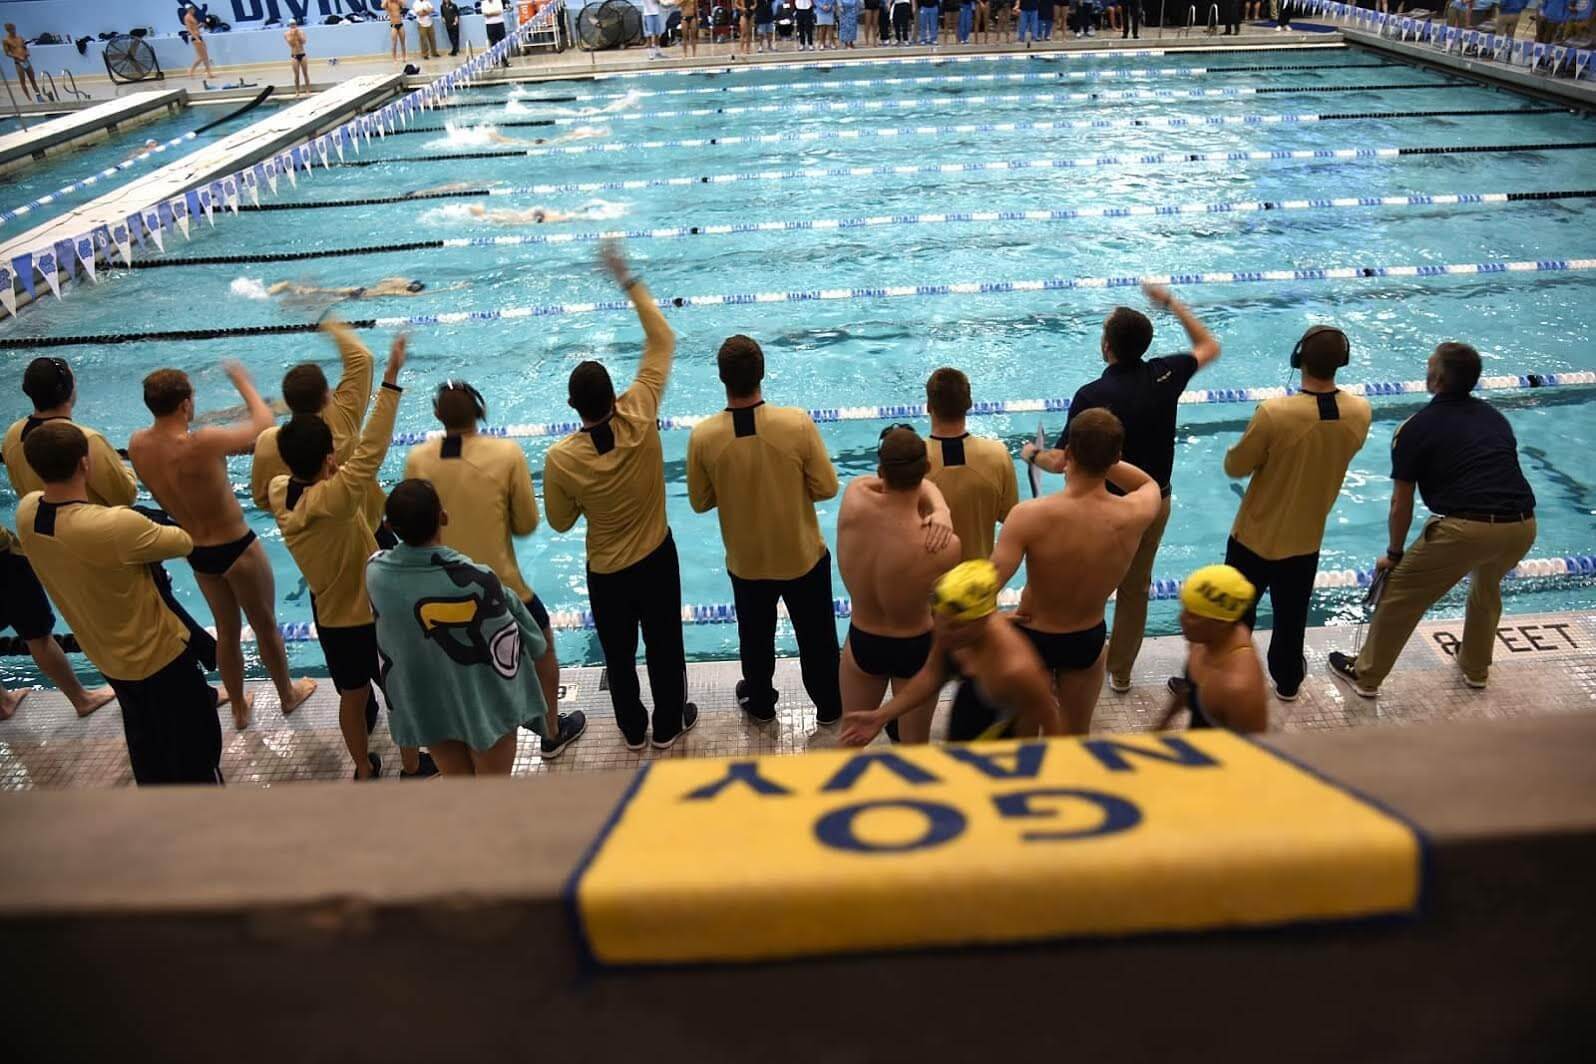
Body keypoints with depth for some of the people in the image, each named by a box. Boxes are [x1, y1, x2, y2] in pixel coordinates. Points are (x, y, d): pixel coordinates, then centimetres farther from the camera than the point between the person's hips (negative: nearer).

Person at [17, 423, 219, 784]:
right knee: (195, 741, 14)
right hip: (157, 653, -8)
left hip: (105, 655, 8)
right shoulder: (117, 526, -36)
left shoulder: (25, 512, -14)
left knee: (144, 740, 30)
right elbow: (185, 544, -19)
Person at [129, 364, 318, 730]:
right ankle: (288, 694, 38)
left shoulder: (137, 445, -11)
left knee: (226, 631, 24)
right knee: (266, 626, 17)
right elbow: (264, 423, -17)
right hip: (236, 549, -6)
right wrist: (243, 381, -3)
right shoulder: (201, 444, -30)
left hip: (197, 553, 6)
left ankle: (239, 709, 40)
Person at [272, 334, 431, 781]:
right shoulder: (333, 500, -32)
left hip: (329, 615, 6)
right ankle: (412, 765, 33)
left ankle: (364, 770, 40)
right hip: (373, 613, -6)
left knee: (352, 695, 23)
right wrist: (391, 379, -43)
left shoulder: (279, 492, -10)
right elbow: (370, 453, -40)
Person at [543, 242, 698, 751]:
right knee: (665, 646, 19)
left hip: (605, 571, -1)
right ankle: (669, 724, 38)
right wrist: (628, 280, -11)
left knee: (618, 654, 21)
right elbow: (662, 341, -13)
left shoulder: (560, 459, -24)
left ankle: (634, 730, 40)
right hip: (657, 556, 1)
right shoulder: (639, 418, -23)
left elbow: (560, 522, -8)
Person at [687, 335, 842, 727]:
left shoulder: (703, 436, -20)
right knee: (817, 638, 22)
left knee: (755, 639, 26)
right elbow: (827, 488, -14)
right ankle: (830, 707, 42)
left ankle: (760, 705, 48)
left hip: (746, 562, 1)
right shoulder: (797, 422, -25)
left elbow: (700, 502, -6)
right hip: (803, 556, -1)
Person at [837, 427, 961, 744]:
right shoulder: (945, 546, -33)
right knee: (915, 747, 24)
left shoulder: (853, 500, -27)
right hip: (916, 648, -2)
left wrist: (938, 509, -19)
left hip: (861, 643, 2)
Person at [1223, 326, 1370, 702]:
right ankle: (1287, 681, 43)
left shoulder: (1274, 413, -29)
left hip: (1255, 538, -4)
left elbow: (1235, 466, -16)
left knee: (1235, 615, 14)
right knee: (1292, 617, 23)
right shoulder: (1360, 413, -13)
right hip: (1305, 540, 4)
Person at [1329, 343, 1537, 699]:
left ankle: (1366, 676, 24)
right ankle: (1475, 668, 49)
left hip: (1466, 527, -6)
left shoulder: (1416, 428, 3)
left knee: (1399, 596, 12)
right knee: (1487, 585, 35)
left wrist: (1394, 555, 19)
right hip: (1523, 526, 6)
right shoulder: (1495, 416, 19)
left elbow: (1401, 506, 4)